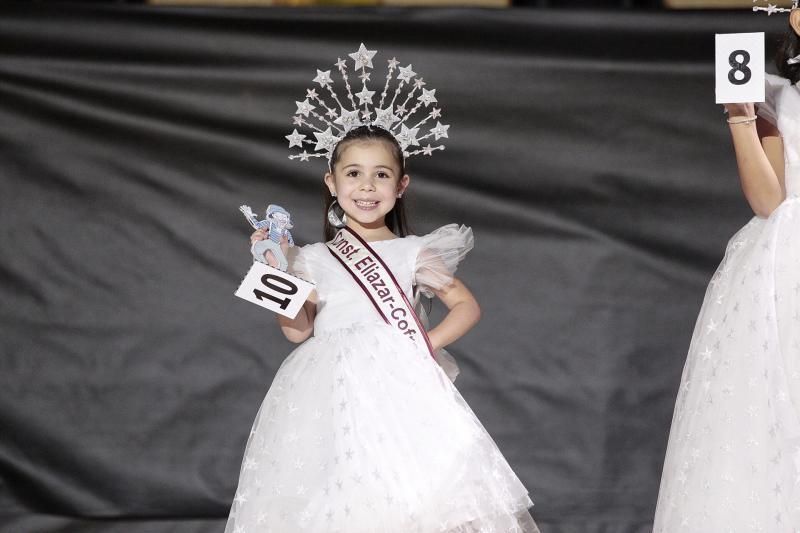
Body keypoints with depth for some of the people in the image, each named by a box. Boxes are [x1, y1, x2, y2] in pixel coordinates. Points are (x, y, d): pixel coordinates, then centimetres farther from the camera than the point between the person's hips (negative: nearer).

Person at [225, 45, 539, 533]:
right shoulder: (315, 259, 11)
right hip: (333, 396, 1)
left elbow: (467, 306, 13)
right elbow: (298, 330, 3)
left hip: (397, 389, -1)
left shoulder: (412, 253, 10)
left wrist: (430, 343, -2)